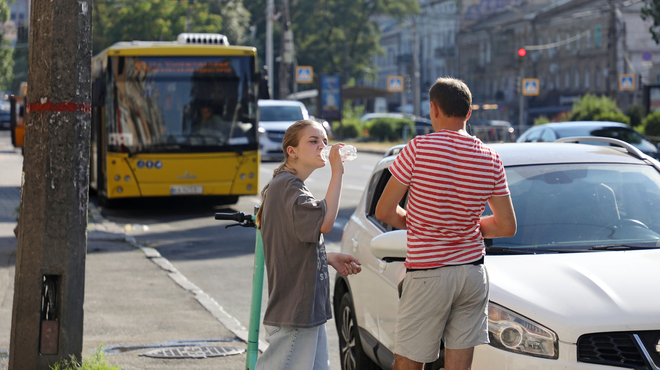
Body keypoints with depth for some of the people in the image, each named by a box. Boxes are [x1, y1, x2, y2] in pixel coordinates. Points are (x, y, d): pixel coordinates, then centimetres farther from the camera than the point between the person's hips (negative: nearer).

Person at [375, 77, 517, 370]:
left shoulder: (418, 149, -12)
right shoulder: (491, 160, 0)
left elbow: (384, 212, -7)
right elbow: (507, 227, 4)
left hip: (427, 275, -4)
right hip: (473, 274, 4)